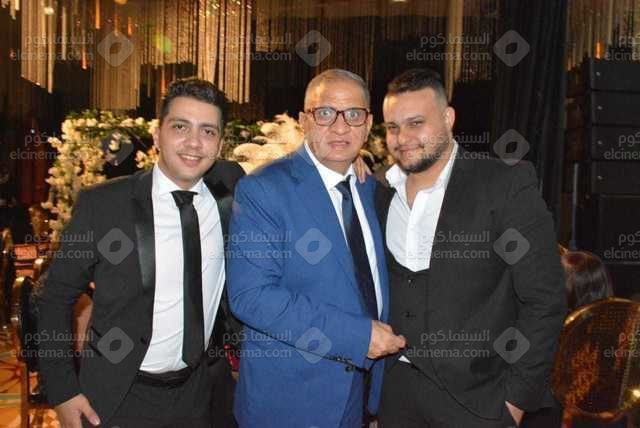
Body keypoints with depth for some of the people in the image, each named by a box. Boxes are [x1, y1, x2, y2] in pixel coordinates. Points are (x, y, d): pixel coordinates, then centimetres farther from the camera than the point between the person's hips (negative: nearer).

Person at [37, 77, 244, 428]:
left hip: (199, 393, 4)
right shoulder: (101, 204, -14)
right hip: (120, 399, -3)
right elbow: (57, 297, -6)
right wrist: (63, 391, -9)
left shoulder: (229, 186, -7)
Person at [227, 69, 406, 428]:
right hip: (289, 397, -6)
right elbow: (250, 295, -23)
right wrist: (357, 335, -24)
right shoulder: (262, 189, -16)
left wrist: (388, 338, 0)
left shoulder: (371, 189, 5)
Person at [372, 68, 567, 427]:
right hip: (395, 390, 4)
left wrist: (517, 399, -11)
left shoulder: (507, 185, -12)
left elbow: (545, 300, -12)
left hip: (475, 397, -4)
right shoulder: (380, 193, 2)